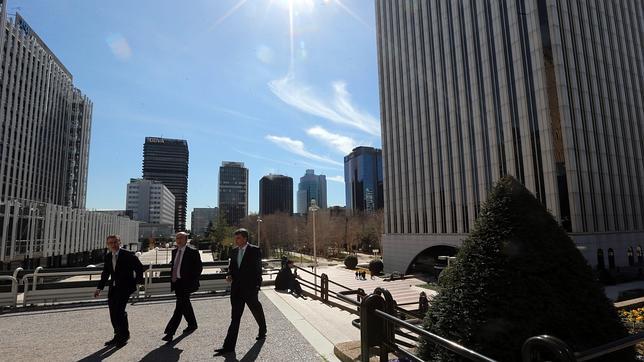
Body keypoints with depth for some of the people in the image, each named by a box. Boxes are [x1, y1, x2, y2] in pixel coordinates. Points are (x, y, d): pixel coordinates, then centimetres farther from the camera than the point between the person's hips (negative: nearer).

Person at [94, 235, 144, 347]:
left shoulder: (128, 255, -11)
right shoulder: (108, 257, 9)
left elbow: (139, 267, -7)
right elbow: (105, 273, 15)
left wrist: (139, 281, -15)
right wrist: (99, 288, 10)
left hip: (125, 287, -7)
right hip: (113, 288, 7)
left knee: (119, 310, -14)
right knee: (113, 312, 8)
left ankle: (124, 335, 3)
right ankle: (118, 336, 25)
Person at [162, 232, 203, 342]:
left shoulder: (193, 252, -8)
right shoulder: (174, 252, 12)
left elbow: (199, 267, -7)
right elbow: (173, 265, 20)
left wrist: (191, 281, -10)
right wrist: (172, 279, 11)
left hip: (185, 283, -7)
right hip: (176, 282, 7)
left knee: (180, 306, -11)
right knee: (185, 305, 18)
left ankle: (170, 332, -9)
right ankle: (192, 324, 34)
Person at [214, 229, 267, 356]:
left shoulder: (255, 250, -8)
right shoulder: (234, 251, 8)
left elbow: (257, 269, -9)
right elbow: (231, 267, 17)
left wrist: (257, 286, -13)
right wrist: (229, 275, -4)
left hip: (250, 288, -4)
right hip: (236, 289, 4)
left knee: (257, 311, 16)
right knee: (234, 317, 4)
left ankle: (262, 331, 42)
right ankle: (229, 345, 6)